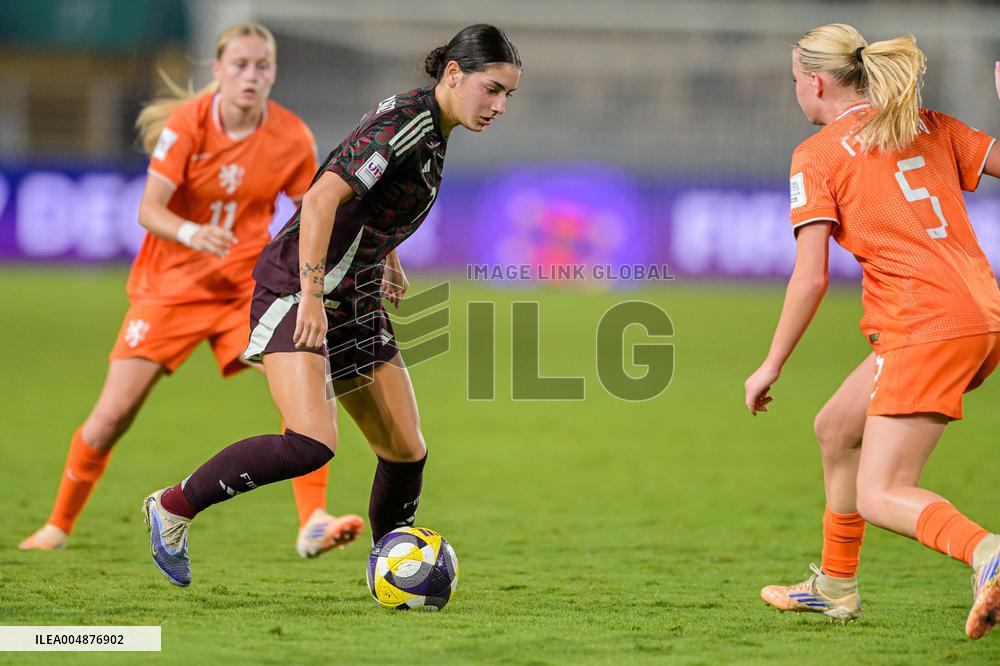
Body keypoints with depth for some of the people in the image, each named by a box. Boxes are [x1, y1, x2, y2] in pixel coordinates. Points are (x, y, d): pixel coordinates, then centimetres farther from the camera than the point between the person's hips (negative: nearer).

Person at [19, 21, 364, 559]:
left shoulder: (291, 138, -7)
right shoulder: (188, 123, -14)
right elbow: (149, 209, -22)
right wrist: (189, 233, -42)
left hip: (245, 288, 2)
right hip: (171, 287, -2)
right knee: (112, 414, -6)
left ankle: (312, 524, -19)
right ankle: (58, 526, 16)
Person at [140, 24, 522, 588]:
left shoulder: (431, 125, 11)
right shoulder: (407, 122, -18)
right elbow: (322, 197, -26)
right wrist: (312, 295, -28)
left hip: (357, 300, 10)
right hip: (297, 289, -10)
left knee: (408, 451, 7)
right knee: (312, 445, -25)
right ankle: (173, 508, -9)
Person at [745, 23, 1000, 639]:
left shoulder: (817, 156, -2)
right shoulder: (932, 128, 15)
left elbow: (811, 278, -7)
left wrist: (772, 366, 1)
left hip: (926, 328, -8)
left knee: (881, 497, -8)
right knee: (836, 428, 26)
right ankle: (836, 587, 36)